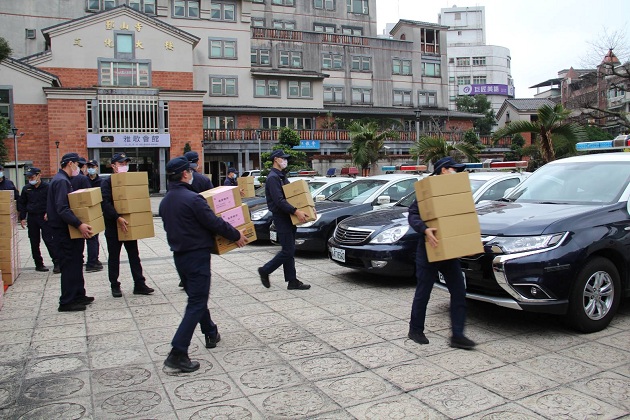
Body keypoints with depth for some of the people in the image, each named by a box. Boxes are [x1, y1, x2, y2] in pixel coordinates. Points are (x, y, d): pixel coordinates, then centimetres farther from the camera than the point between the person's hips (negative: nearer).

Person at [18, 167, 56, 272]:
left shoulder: (47, 187, -5)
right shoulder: (26, 188, 8)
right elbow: (22, 204, 14)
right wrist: (22, 218, 8)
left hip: (45, 217, -5)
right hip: (31, 218, 5)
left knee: (48, 240, -8)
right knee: (34, 242, 8)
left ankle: (56, 262, -4)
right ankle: (38, 264, 17)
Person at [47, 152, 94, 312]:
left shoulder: (62, 179, 15)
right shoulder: (61, 181, -17)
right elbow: (62, 209, -27)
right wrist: (79, 224, -32)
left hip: (66, 230, 11)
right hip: (63, 232, -11)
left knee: (76, 263, 16)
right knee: (69, 265, -5)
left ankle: (78, 295, 26)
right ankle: (66, 302, 3)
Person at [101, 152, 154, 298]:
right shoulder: (107, 182, -7)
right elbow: (106, 203, -19)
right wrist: (118, 218, -29)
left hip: (129, 224, 4)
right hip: (113, 225, -4)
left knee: (134, 255, 6)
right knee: (114, 257, 7)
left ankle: (139, 284, 11)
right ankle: (115, 286, 17)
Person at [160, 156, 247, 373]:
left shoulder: (165, 202, 6)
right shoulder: (192, 198, -19)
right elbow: (215, 223, -17)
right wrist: (236, 235, -4)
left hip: (179, 255, 9)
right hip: (196, 255, -9)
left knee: (196, 297, 23)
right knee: (196, 303, -4)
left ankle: (211, 334, 39)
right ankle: (178, 353, -7)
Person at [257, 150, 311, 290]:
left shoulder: (282, 176, 18)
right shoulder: (273, 177, -13)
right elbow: (278, 200, -23)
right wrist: (296, 211, -29)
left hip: (288, 217, 10)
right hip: (281, 217, -10)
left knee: (289, 251, 9)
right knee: (288, 251, -8)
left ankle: (292, 281, 13)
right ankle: (265, 270, 7)